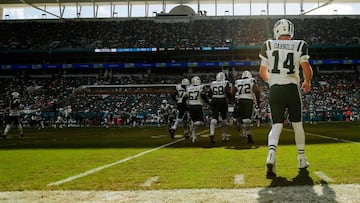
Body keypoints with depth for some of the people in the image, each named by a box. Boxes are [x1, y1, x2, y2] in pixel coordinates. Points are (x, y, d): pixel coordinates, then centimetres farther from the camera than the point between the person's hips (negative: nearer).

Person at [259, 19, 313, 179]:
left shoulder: (268, 45, 5)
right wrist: (307, 82, 16)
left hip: (275, 90, 1)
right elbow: (307, 69, -5)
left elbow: (262, 72, 9)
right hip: (292, 88, -1)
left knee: (276, 125, 1)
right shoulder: (299, 45, 2)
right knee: (297, 124, 14)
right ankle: (301, 159, 25)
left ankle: (271, 153, -26)